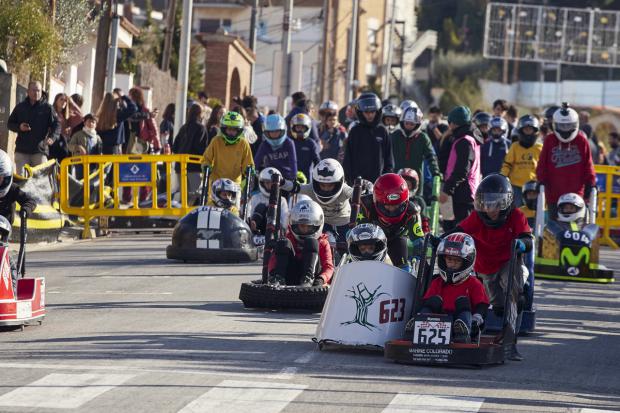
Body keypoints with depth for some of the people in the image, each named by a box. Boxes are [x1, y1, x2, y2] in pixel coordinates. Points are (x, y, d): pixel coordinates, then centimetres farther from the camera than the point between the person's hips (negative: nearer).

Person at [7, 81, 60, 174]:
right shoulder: (20, 107, 11)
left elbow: (56, 124, -2)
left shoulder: (47, 108, 4)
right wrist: (19, 127, -6)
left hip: (40, 150, -2)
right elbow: (10, 123, 17)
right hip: (22, 150, 2)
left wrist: (52, 137, -22)